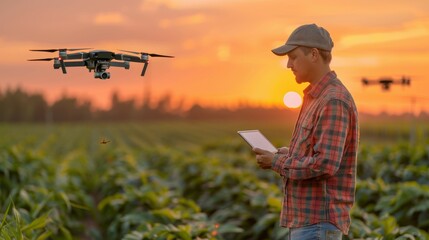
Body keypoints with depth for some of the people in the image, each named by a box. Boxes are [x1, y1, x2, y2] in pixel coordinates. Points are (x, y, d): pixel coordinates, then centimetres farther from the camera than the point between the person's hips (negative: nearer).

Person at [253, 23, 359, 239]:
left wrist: (277, 162, -12)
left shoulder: (334, 101, -16)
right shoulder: (320, 98, 17)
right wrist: (289, 154, 9)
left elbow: (325, 164, -24)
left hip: (319, 221, -11)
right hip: (308, 219, 11)